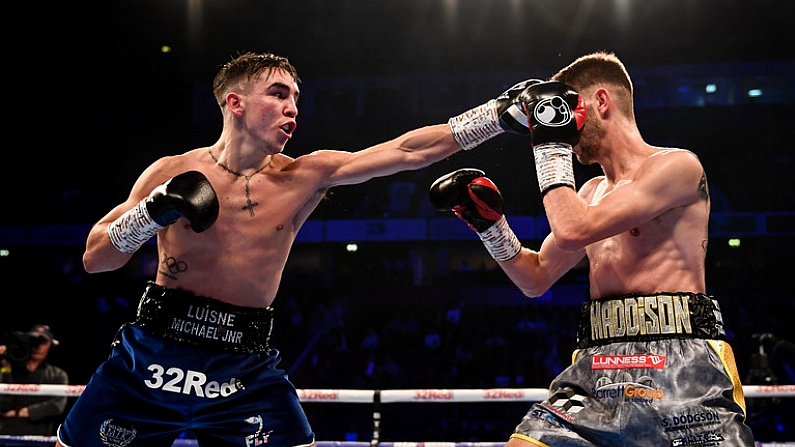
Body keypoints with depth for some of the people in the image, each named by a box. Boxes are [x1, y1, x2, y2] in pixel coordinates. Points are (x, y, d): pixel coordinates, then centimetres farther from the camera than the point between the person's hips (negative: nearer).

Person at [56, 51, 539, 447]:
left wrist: (502, 113, -17)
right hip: (152, 354, 0)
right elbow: (94, 259, 0)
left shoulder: (306, 177, -2)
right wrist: (153, 212, -18)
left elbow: (407, 151, -11)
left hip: (246, 368, 0)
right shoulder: (173, 172, -3)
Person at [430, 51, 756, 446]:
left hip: (677, 367, -6)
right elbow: (536, 279, 24)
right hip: (596, 366, 6)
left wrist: (551, 146, -4)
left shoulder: (677, 165, -4)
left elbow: (573, 230, -15)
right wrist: (488, 220, 12)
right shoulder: (592, 192, 20)